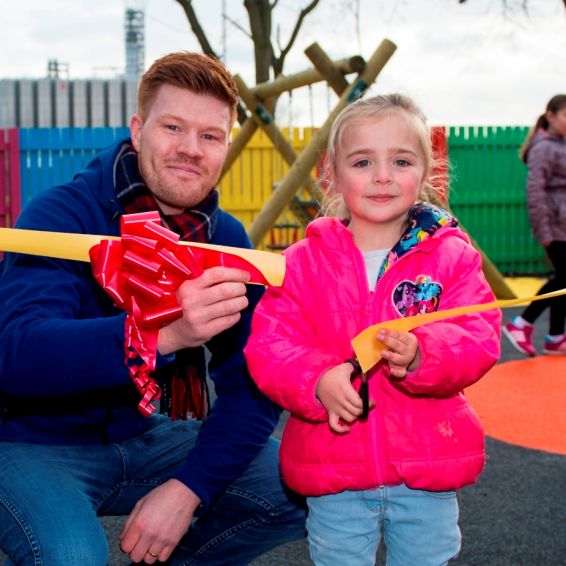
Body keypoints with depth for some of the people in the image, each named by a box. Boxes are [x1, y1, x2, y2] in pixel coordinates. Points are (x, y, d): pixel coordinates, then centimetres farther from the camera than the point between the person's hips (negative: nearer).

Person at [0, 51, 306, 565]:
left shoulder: (227, 239, -3)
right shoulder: (63, 214, -19)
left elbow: (254, 384, -6)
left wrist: (190, 486, -20)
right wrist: (160, 333, -50)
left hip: (137, 436, 5)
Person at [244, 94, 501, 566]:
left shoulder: (452, 256, -2)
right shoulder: (303, 262, -2)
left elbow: (479, 339, -11)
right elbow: (267, 345, -7)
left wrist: (421, 356, -31)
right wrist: (318, 380, -26)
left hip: (427, 471, 0)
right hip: (334, 471, 0)